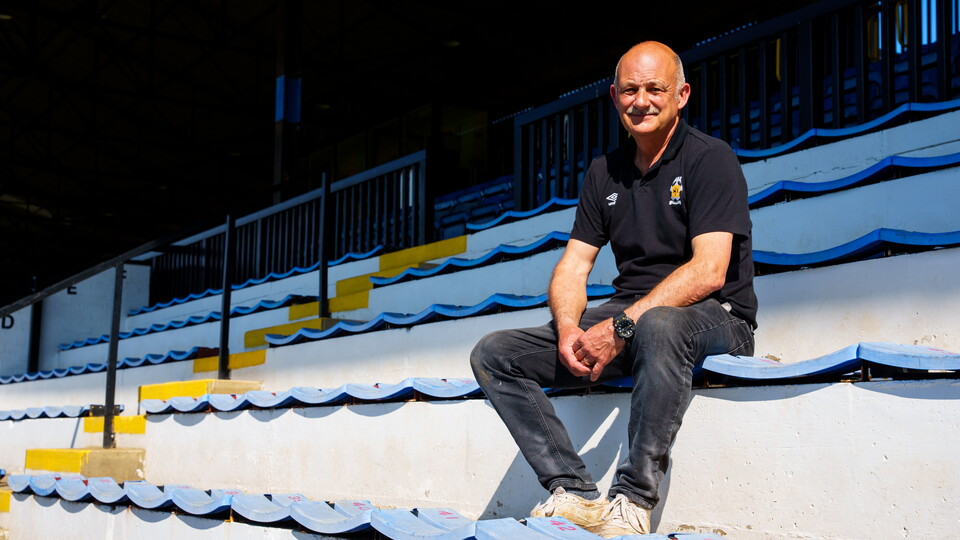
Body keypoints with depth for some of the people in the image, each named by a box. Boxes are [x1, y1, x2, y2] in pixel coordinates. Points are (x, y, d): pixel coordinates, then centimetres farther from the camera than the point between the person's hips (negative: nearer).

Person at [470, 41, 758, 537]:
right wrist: (570, 329, -13)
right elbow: (573, 266, 9)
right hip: (628, 316, 6)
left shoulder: (710, 159, -6)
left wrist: (623, 326, -27)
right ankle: (576, 495, -21)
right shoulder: (605, 173, 14)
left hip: (714, 319, -6)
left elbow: (709, 271, -19)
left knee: (659, 326, -43)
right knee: (493, 354, -8)